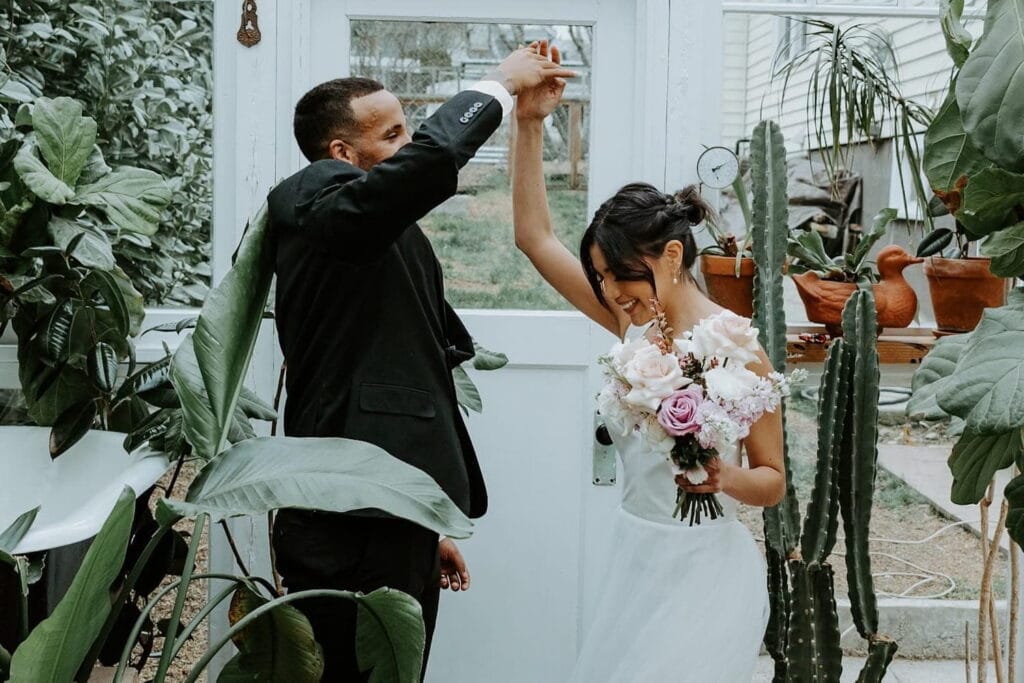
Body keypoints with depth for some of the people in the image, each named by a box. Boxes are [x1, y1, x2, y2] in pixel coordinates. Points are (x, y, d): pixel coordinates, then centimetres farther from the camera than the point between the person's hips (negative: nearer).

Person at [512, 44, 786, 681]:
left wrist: (726, 477, -27)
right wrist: (530, 124, -4)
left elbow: (773, 480, -5)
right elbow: (535, 236, 2)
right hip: (636, 558, 6)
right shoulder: (634, 323, 1)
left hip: (706, 567, -6)